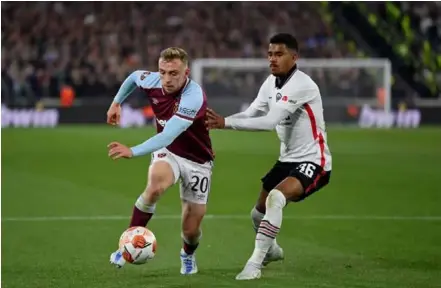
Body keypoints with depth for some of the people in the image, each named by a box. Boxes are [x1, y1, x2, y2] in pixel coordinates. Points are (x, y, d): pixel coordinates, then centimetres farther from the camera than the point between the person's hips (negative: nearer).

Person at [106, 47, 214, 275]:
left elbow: (168, 136, -47)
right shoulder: (152, 81, -16)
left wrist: (132, 152, -58)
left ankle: (188, 255, 40)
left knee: (191, 229, 2)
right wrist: (116, 102, 11)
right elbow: (134, 76, 12)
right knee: (156, 184, -34)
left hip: (196, 160, -3)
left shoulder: (193, 97, -34)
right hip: (166, 152, 3)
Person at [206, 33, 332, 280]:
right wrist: (219, 121, -21)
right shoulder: (271, 83, 4)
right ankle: (271, 250, 50)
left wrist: (226, 122, -33)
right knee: (259, 213, 17)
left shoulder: (301, 85, -23)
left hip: (312, 161, -9)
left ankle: (255, 264, -28)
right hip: (288, 159, 9)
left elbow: (270, 121, -31)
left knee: (275, 198, -33)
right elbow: (250, 114, -2)